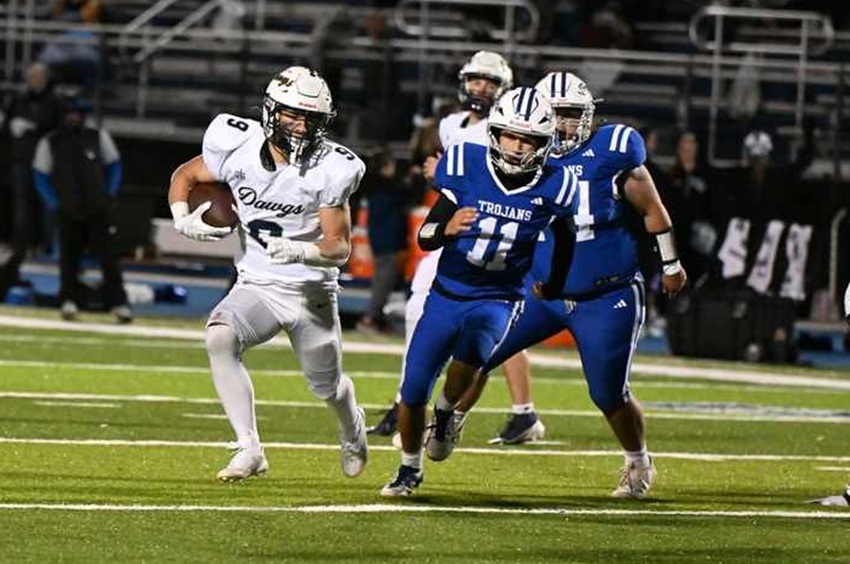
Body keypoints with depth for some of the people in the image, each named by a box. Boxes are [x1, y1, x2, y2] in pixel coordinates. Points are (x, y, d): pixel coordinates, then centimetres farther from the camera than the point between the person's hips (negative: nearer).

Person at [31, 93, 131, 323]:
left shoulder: (98, 136, 1)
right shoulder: (50, 142, 0)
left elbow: (114, 165, 9)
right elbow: (40, 175, 5)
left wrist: (110, 195, -2)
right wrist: (53, 203, -5)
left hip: (99, 210, 0)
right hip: (68, 213, 0)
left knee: (109, 256, -6)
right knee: (69, 258, 1)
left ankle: (118, 304, -8)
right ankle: (69, 301, 8)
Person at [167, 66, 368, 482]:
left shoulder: (329, 169, -16)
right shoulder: (238, 146, -12)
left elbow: (339, 247, -15)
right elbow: (184, 175, 8)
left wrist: (301, 252, -35)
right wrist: (183, 220, -12)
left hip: (311, 291, -1)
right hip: (256, 287, 1)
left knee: (328, 388, 13)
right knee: (219, 338, -29)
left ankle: (352, 428, 52)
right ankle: (249, 449, -25)